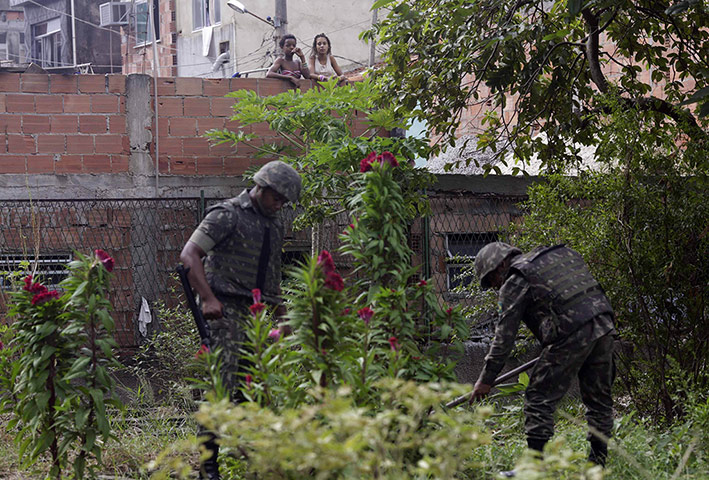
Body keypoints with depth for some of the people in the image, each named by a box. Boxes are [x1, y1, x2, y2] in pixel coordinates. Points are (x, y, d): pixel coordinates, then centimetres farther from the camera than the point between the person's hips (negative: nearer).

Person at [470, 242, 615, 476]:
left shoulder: (515, 282, 3)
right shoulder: (558, 255, 26)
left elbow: (504, 335, -1)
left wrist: (486, 379, 2)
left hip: (571, 334, -8)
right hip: (604, 325, 8)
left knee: (539, 399, -1)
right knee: (599, 398, 15)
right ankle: (597, 463, 20)